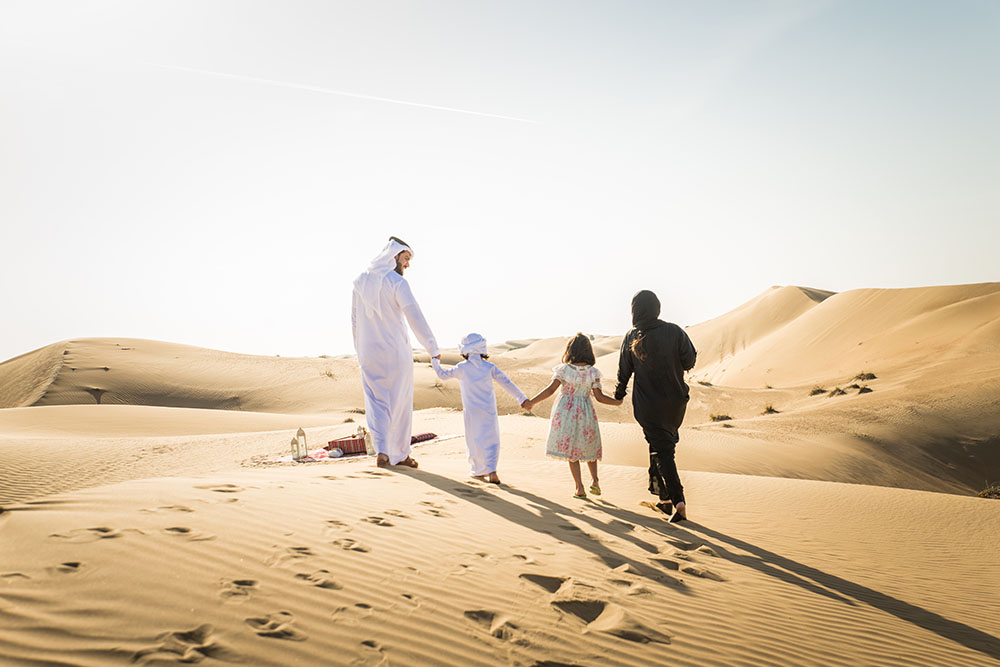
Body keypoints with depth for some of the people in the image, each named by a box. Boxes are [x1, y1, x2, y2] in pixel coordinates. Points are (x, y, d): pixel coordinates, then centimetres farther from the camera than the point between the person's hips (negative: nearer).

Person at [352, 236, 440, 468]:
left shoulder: (361, 281, 8)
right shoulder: (397, 282, -12)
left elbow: (355, 322, 12)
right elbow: (415, 318, -18)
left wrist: (360, 352, 20)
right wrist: (433, 348, -15)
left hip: (369, 353, 5)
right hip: (396, 353, -4)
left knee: (376, 402, 7)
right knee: (400, 403, 9)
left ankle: (382, 451, -10)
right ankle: (400, 454, 18)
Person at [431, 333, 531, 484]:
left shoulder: (462, 368, -7)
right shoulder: (489, 367, -4)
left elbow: (443, 375, 5)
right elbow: (506, 383, -5)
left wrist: (435, 363, 23)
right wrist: (521, 398, -1)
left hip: (471, 412, -1)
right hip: (489, 410, 1)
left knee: (474, 440, 14)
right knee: (491, 441, 6)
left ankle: (479, 470, 23)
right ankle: (491, 471, -9)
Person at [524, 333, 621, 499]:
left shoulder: (564, 369, -7)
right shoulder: (592, 372, -5)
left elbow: (550, 389, -14)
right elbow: (599, 397, -7)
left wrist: (532, 402, -6)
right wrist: (618, 402, 9)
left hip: (566, 411, -1)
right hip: (585, 412, 1)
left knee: (570, 450, 6)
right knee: (589, 447, 20)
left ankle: (579, 487, 3)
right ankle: (594, 480, 9)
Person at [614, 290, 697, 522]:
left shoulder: (631, 338, -5)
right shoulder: (674, 331, -9)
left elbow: (624, 372, 4)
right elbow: (689, 362, -8)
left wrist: (619, 394, 21)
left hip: (648, 405, -1)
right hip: (675, 402, 2)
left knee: (662, 450, 3)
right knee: (664, 445, 20)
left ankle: (677, 500, -9)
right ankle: (663, 496, 26)